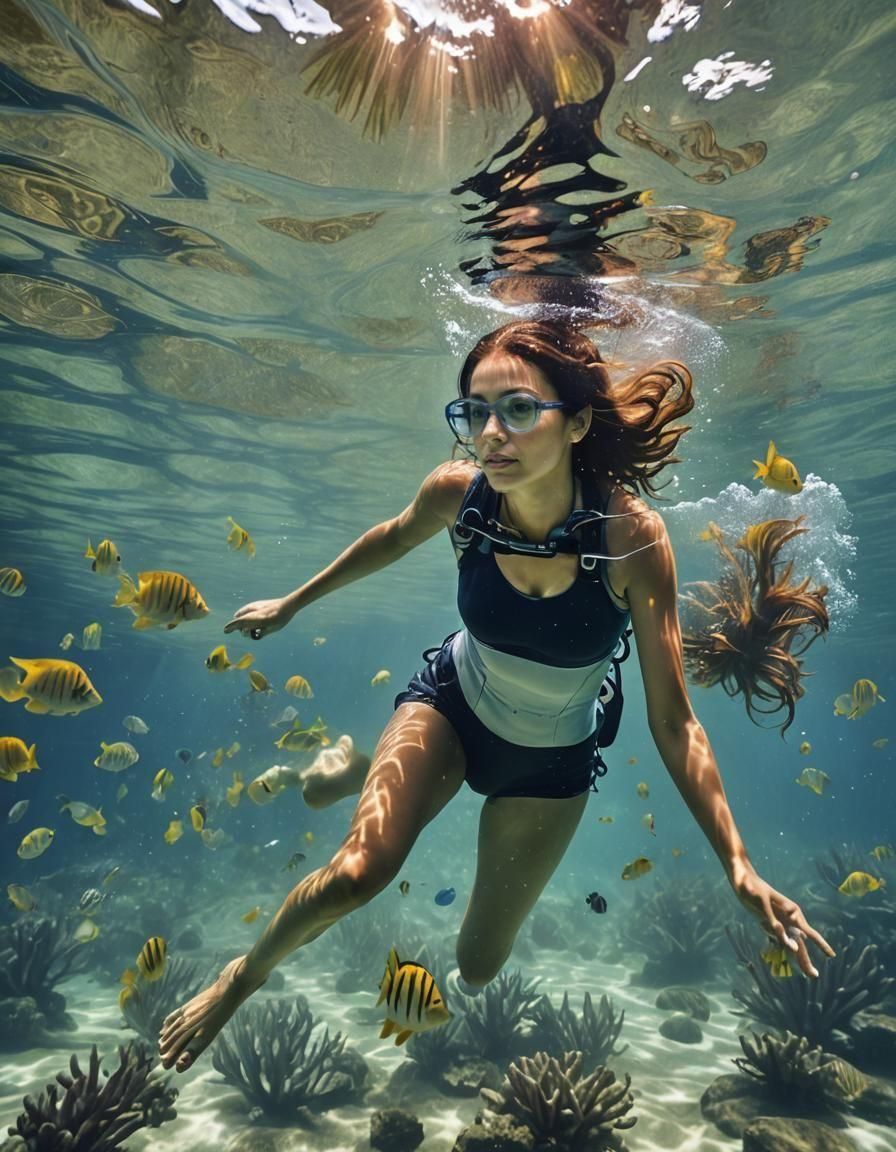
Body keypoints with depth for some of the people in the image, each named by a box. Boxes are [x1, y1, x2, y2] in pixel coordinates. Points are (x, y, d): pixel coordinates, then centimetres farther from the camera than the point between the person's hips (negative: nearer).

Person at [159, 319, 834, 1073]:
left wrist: (739, 867, -26)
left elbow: (673, 721, -23)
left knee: (480, 964, 12)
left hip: (552, 760, 0)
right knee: (359, 872, -23)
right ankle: (244, 975, 15)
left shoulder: (632, 536, -31)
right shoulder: (457, 492, -25)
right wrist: (293, 603, 9)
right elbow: (396, 537, 0)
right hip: (450, 704, 0)